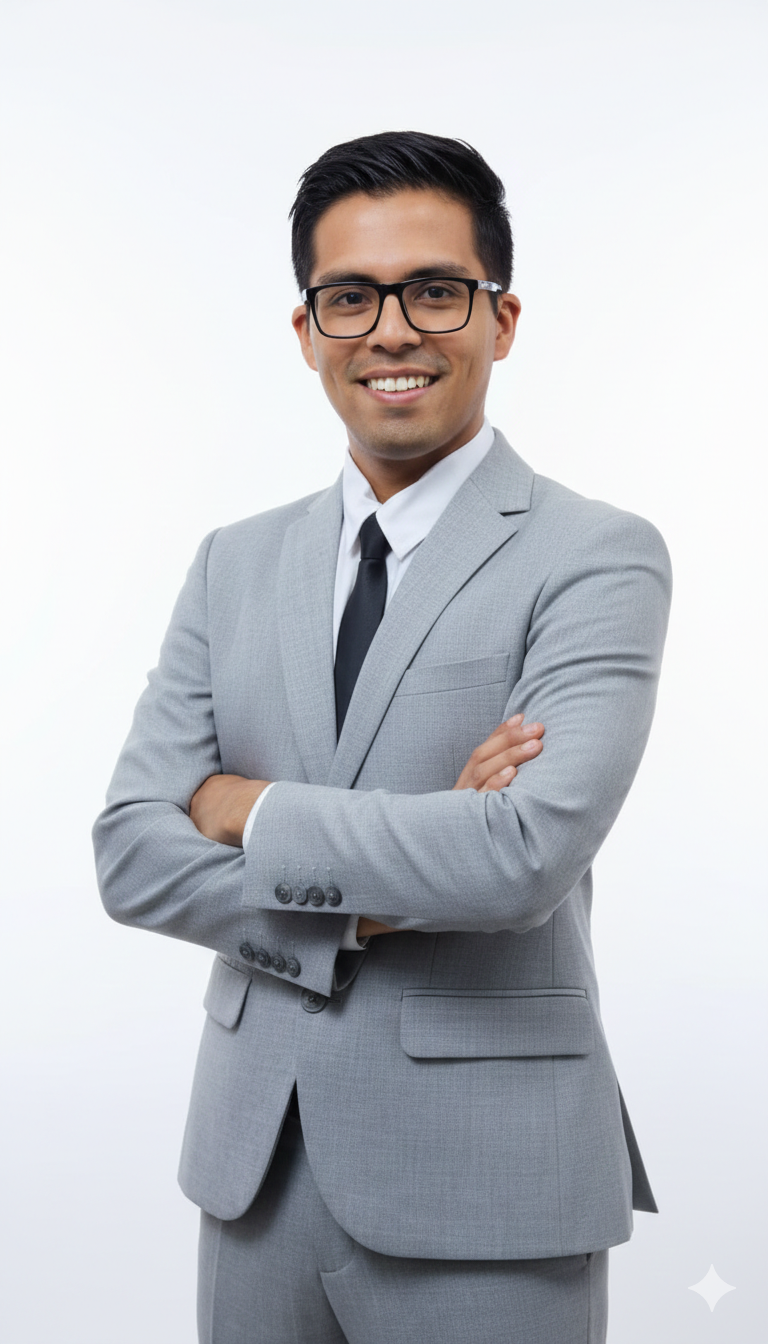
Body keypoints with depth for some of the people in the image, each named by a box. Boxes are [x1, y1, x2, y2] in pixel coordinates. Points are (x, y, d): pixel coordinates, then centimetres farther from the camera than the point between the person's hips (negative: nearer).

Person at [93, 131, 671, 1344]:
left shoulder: (598, 558, -9)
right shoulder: (236, 565, 6)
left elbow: (527, 856, -23)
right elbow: (133, 855, -1)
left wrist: (253, 810, -11)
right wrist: (376, 901, -15)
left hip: (482, 1193, -4)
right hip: (253, 1166, 5)